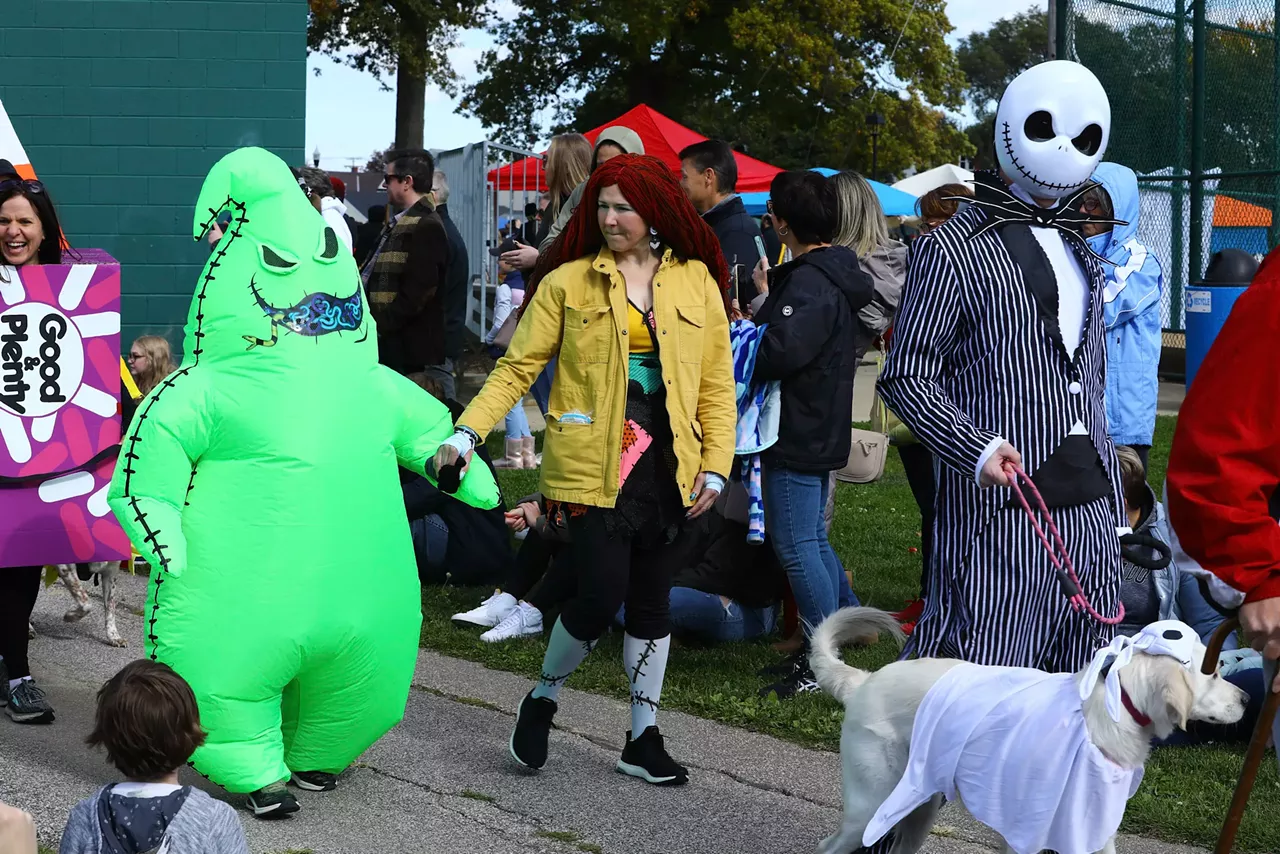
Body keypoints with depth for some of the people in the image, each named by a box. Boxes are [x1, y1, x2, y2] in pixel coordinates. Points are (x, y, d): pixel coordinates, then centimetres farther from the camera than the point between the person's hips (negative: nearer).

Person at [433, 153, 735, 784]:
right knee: (601, 594, -12)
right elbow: (517, 366, 0)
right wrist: (468, 431, -11)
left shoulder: (696, 281, 7)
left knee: (651, 602, 9)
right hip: (593, 464, -3)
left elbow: (716, 384, 8)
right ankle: (542, 699, 15)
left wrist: (715, 467, 0)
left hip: (666, 466, 3)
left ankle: (643, 739, 21)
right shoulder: (568, 282, 1)